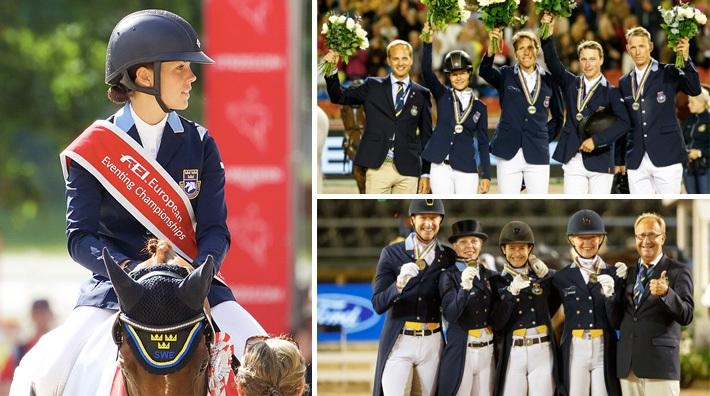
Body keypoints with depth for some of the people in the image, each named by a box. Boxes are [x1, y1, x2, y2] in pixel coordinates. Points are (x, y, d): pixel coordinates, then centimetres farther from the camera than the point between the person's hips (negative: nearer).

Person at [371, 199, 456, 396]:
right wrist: (399, 283, -23)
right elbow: (378, 305, -7)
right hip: (399, 342, -3)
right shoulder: (392, 254, 0)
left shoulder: (449, 257, 7)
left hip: (433, 343, 3)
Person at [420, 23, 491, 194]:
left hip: (467, 170, 1)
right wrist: (428, 43, -21)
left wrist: (486, 175, 3)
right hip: (441, 166, -1)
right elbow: (427, 71, -7)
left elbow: (483, 143, 9)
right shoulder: (443, 96, 8)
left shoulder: (479, 107, 9)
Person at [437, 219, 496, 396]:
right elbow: (450, 315, -16)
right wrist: (465, 288, -28)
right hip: (461, 352, -4)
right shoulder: (449, 277, -3)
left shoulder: (490, 275, 10)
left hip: (487, 352, 4)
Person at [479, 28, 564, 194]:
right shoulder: (506, 76, 5)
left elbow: (558, 117, 18)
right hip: (509, 155, -1)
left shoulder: (548, 81, 8)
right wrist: (491, 48, -36)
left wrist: (547, 136, 4)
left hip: (537, 154, 1)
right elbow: (484, 71, -18)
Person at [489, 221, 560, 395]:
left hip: (542, 353, 1)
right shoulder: (497, 281, 4)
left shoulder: (545, 275, 9)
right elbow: (496, 324, -4)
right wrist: (511, 293, -16)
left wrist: (545, 275, 1)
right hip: (512, 353, -1)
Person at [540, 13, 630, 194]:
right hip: (573, 161, 3)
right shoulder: (571, 84, 10)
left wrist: (596, 140, -19)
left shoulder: (611, 92, 0)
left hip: (600, 163, -3)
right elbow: (553, 64, -4)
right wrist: (548, 36, -18)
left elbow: (623, 122, -12)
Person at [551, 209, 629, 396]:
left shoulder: (614, 274, 5)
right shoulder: (562, 277, 7)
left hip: (605, 352, -1)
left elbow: (617, 321, 1)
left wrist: (610, 295, -14)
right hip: (575, 351, 1)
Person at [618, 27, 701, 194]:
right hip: (637, 163, 4)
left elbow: (695, 90, -14)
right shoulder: (624, 82, 14)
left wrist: (686, 59, -26)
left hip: (665, 156, -4)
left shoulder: (668, 73, 2)